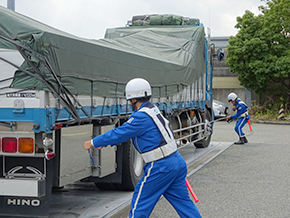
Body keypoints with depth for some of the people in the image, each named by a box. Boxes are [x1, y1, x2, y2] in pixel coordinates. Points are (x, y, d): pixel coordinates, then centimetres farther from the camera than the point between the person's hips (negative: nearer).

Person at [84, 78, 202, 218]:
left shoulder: (142, 117, -16)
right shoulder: (152, 109, 14)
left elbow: (119, 134, -11)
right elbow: (124, 131, 20)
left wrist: (93, 143, 2)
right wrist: (102, 143, 22)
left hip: (160, 168, -9)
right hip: (177, 161, 9)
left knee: (140, 204, 6)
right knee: (182, 201, 14)